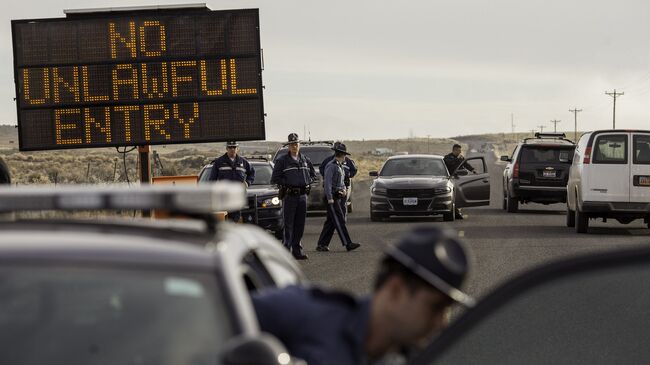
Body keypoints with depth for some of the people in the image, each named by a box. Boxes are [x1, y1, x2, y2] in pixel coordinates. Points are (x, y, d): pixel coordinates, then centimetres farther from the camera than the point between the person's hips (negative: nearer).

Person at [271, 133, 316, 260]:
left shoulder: (305, 160, 12)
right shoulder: (282, 161, -1)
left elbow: (313, 174, 24)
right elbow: (275, 178, -3)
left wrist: (307, 182, 5)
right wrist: (288, 183, -12)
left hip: (302, 196, 5)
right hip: (289, 196, -5)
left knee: (300, 225, 7)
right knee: (288, 225, -7)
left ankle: (297, 250, 13)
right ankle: (286, 249, -6)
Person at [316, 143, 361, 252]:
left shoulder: (340, 166, 18)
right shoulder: (331, 166, -11)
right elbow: (327, 182, -16)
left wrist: (344, 190, 8)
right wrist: (329, 198, -20)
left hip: (339, 197, 9)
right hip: (332, 198, -9)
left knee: (330, 222, 9)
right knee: (340, 221, -11)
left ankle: (322, 244, 11)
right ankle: (348, 244, -14)